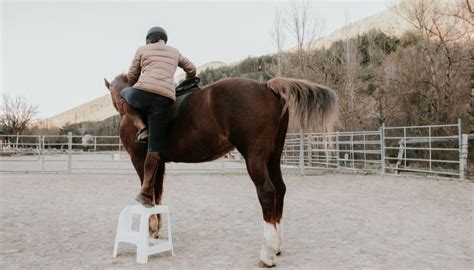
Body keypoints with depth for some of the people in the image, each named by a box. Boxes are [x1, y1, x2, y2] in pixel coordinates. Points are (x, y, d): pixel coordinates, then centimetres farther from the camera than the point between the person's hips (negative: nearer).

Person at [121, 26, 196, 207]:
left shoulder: (142, 50, 18)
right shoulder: (174, 52, 26)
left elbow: (132, 76, 24)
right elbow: (191, 69, 38)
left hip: (143, 92, -2)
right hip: (165, 99, 2)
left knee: (124, 94, 36)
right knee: (154, 148, 6)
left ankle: (141, 128, 15)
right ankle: (146, 193, 5)